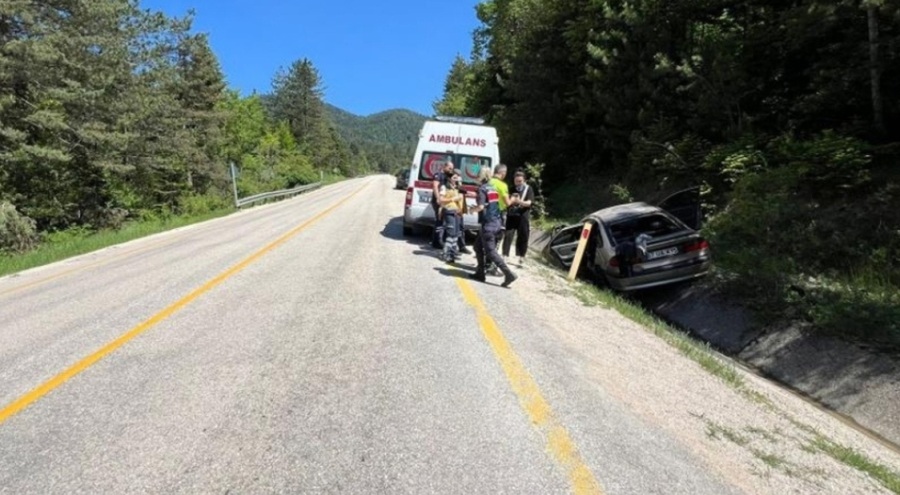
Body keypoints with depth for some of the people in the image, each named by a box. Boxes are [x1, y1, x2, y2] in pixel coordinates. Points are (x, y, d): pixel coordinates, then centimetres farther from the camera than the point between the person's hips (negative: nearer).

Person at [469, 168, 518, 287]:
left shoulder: (482, 189, -10)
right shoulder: (492, 189, 15)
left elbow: (480, 207, -21)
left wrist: (473, 209, 0)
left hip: (487, 224, -9)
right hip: (496, 222, 9)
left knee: (490, 251, -6)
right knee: (478, 246, 20)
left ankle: (508, 274, -14)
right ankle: (480, 273, 22)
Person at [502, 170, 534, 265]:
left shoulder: (528, 189, 0)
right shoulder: (512, 189, 10)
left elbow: (529, 203, -12)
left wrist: (520, 201, -31)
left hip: (523, 217, -2)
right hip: (511, 215, 2)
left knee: (522, 237, 2)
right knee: (508, 235, -3)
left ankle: (521, 257, 15)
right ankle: (504, 255, 2)